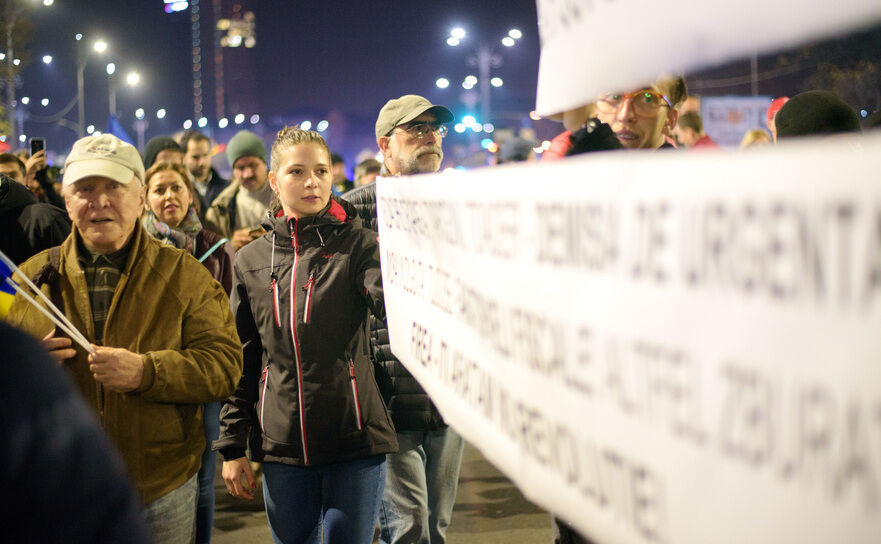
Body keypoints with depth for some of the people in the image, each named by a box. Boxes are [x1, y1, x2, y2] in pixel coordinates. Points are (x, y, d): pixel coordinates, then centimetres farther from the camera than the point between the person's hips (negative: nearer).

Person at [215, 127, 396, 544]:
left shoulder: (356, 245, 0)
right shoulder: (251, 261, 8)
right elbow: (240, 361, 11)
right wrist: (233, 447, 7)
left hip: (354, 445, -2)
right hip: (280, 447, 3)